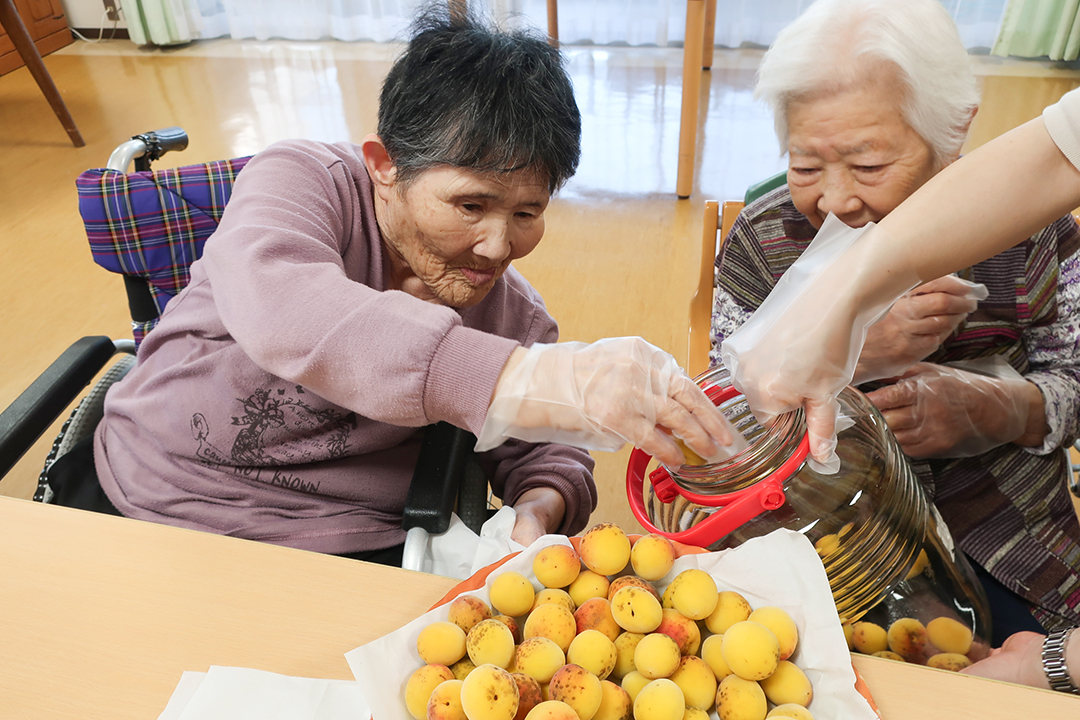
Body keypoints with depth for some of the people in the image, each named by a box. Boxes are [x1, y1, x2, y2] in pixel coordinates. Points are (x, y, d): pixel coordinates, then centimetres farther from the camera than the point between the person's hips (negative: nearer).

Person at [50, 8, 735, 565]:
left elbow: (545, 452, 8)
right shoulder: (299, 179, -13)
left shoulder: (516, 316, -1)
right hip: (154, 507, -1)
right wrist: (518, 381, -49)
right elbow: (280, 307, -36)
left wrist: (542, 505, -19)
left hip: (347, 556, 2)